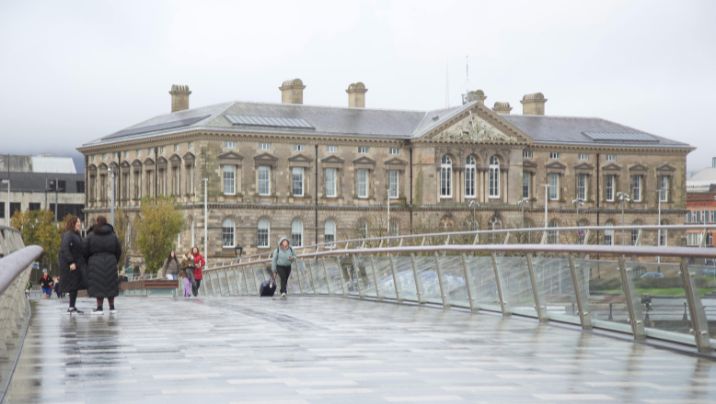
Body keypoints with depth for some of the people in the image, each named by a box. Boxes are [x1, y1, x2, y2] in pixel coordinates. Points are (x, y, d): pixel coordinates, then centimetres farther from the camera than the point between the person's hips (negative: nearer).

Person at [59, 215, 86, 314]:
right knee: (73, 286, -6)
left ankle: (72, 307, 14)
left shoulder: (76, 235, 17)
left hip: (78, 264, 9)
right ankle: (71, 308, -2)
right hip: (71, 265, -9)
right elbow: (64, 249, -23)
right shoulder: (68, 235, -13)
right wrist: (71, 262, -27)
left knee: (75, 286, 10)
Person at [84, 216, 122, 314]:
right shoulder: (113, 235, 4)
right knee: (110, 285, 11)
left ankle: (100, 307, -2)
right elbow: (118, 251, 8)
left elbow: (85, 251, -3)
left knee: (98, 285, 1)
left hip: (96, 263, -3)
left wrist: (87, 263, 12)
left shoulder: (91, 236, -4)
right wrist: (115, 262, 22)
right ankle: (112, 307, 11)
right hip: (110, 263, 3)